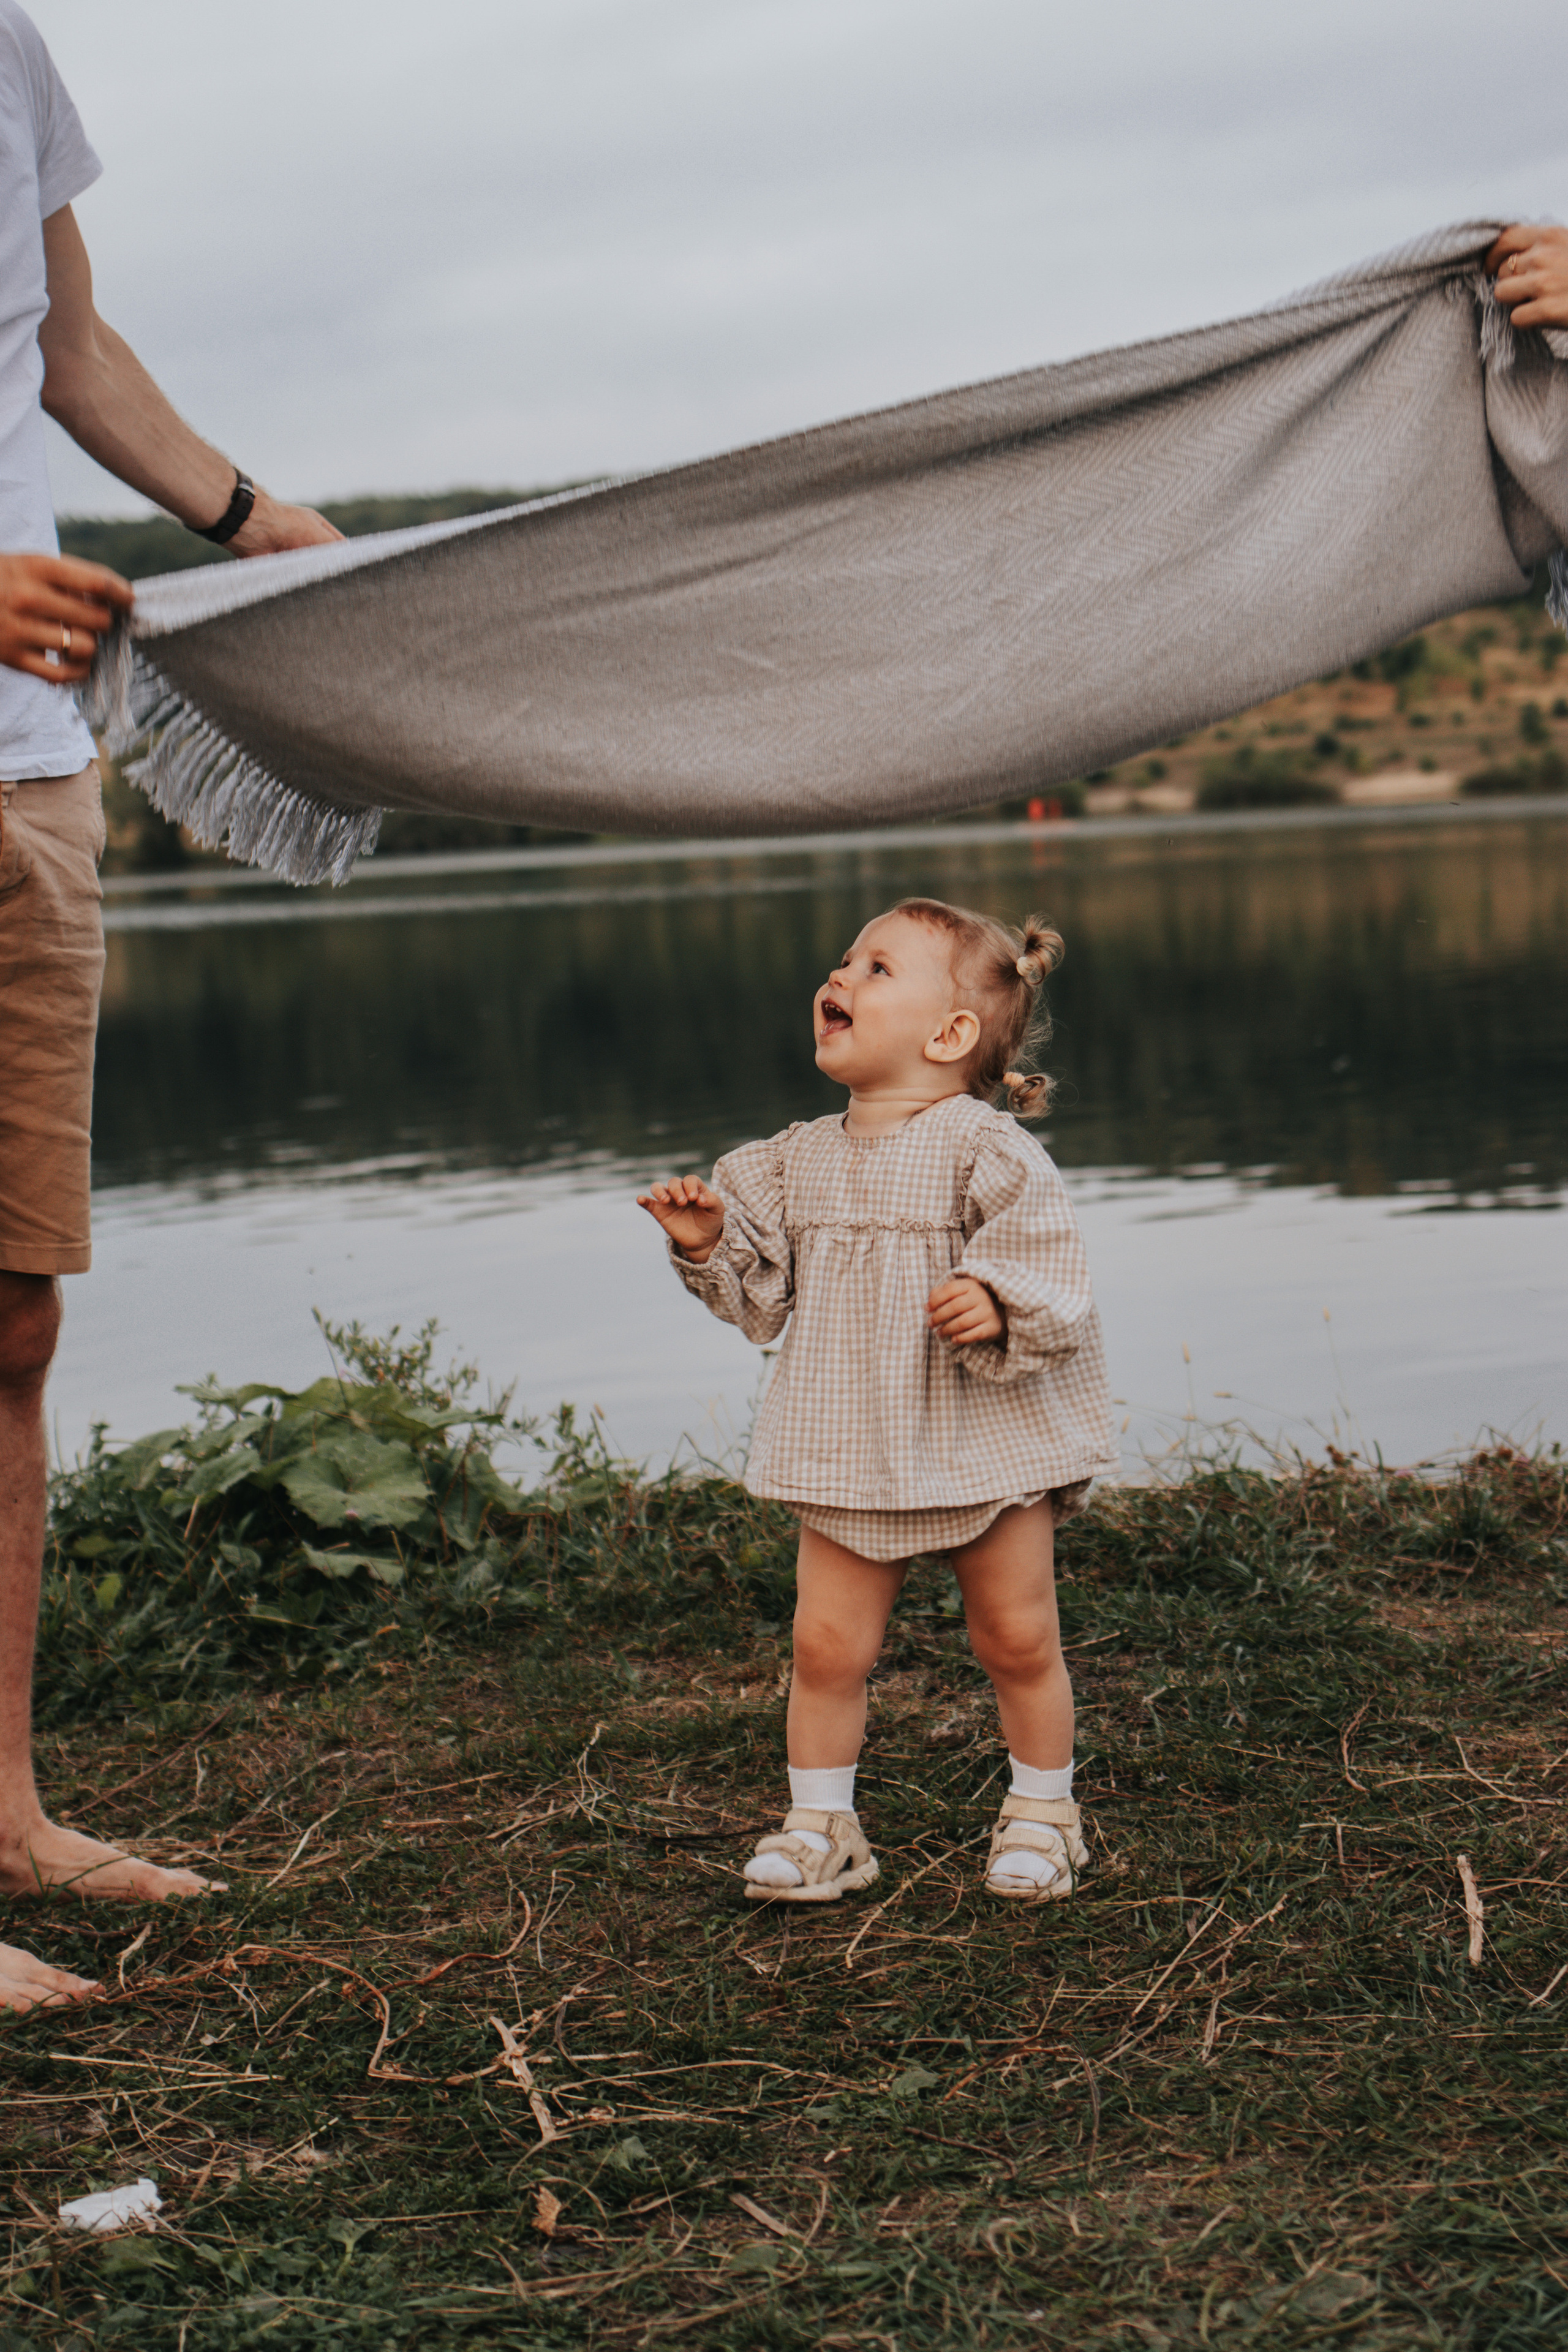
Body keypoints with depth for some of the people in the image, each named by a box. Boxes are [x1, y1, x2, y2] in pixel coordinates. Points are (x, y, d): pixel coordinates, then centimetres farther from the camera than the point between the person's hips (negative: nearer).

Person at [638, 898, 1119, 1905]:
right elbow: (763, 1294, 13)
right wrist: (710, 1246, -4)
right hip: (851, 1450, 4)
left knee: (1019, 1639, 5)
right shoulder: (800, 1159, 6)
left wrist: (997, 1303, -31)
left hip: (986, 1442, -4)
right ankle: (821, 1827, 18)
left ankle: (1043, 1814, 25)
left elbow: (1051, 1263, -13)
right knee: (827, 1642, 3)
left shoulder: (986, 1149, -12)